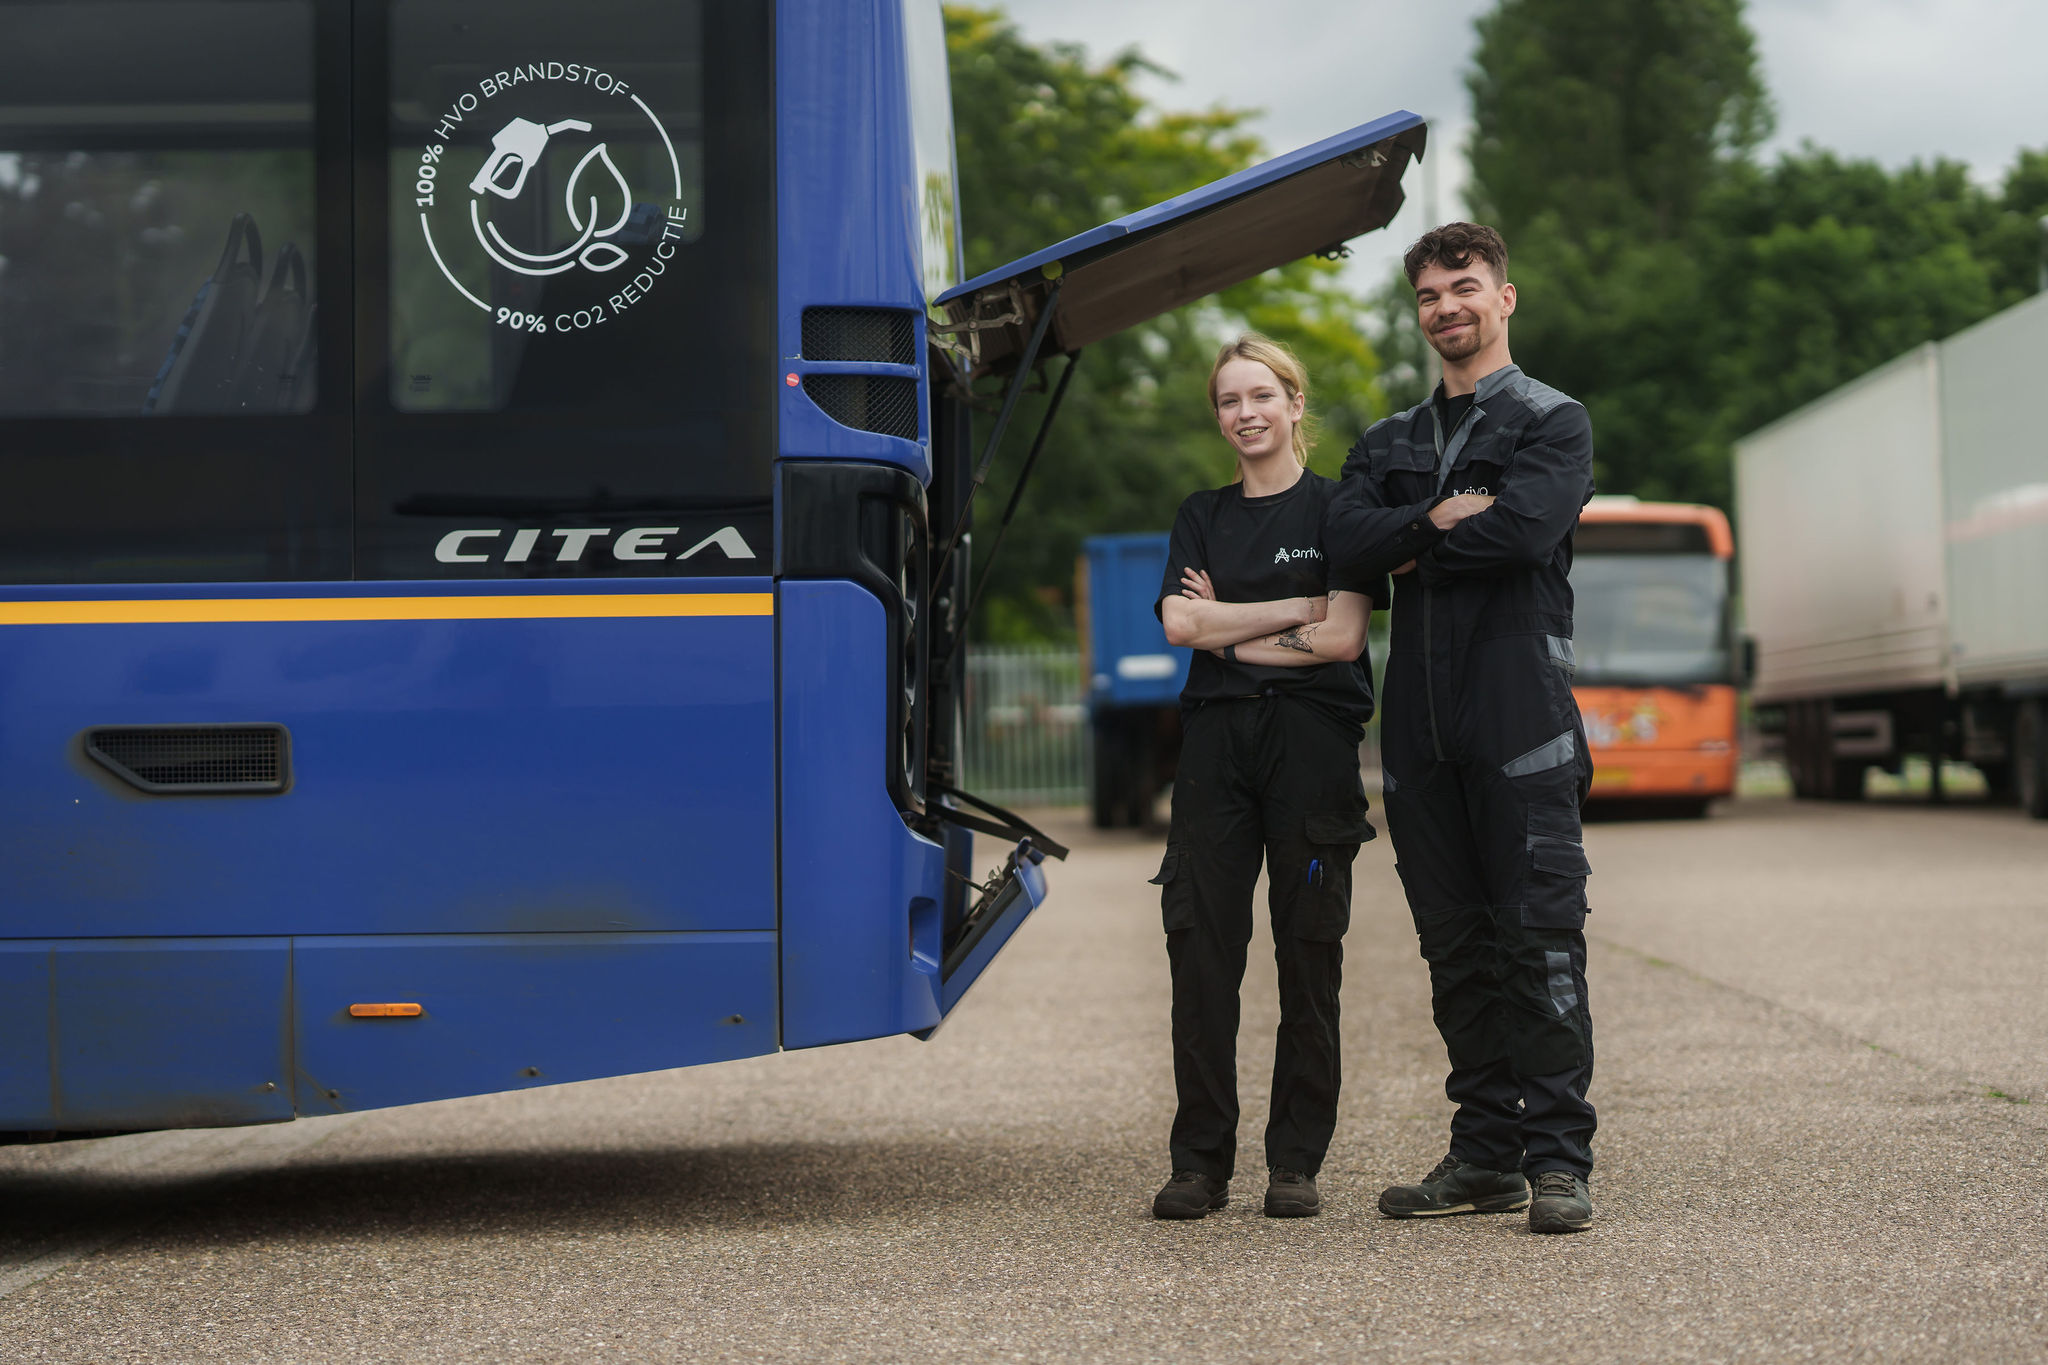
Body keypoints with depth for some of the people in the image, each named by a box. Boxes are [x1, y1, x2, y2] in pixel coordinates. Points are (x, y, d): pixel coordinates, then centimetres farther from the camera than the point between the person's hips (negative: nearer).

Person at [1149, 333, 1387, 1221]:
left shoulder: (1333, 508, 4)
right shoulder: (1202, 516, 16)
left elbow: (1342, 638, -7)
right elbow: (1180, 622, 0)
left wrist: (1226, 633, -2)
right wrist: (1297, 610, -5)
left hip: (1312, 739, -3)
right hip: (1216, 741, 3)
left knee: (1309, 955, -2)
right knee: (1201, 947, -3)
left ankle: (1296, 1163, 5)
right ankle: (1200, 1162, 2)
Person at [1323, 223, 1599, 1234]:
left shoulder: (1552, 424, 7)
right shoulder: (1389, 444, 22)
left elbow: (1528, 526, -13)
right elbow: (1348, 544, 3)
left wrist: (1411, 543, -3)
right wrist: (1441, 520, -11)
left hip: (1520, 714, -5)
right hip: (1420, 724, 5)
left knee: (1540, 939, -9)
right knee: (1456, 944, 7)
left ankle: (1559, 1160, -8)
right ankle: (1485, 1154, 13)